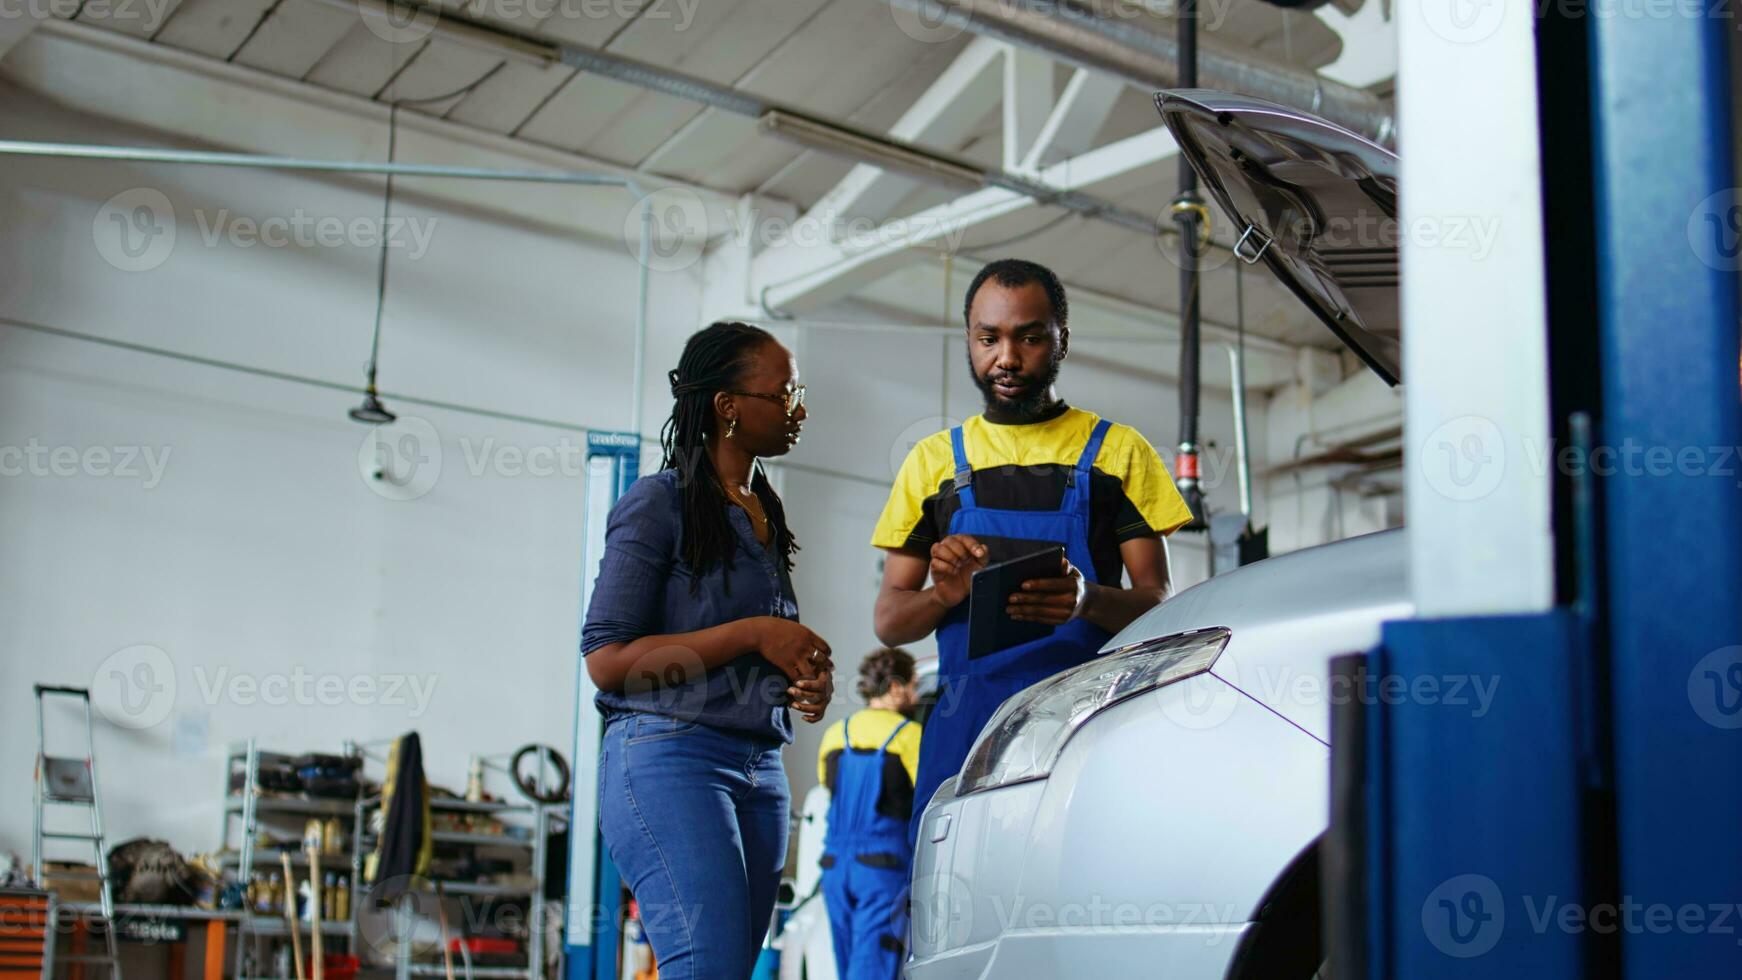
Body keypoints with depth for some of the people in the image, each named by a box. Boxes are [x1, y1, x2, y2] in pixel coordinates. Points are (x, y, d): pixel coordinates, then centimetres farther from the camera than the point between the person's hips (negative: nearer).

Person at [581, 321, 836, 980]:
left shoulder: (766, 517, 20)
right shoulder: (658, 504, -3)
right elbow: (606, 660, -11)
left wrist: (806, 681, 6)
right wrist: (751, 635, -14)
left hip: (759, 770, 8)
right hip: (669, 758, -8)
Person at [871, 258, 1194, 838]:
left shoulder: (1119, 451, 13)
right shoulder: (933, 460, 18)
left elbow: (1158, 606, 6)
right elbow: (889, 621, 16)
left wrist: (1088, 599, -16)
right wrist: (944, 594, -7)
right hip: (964, 725, 2)